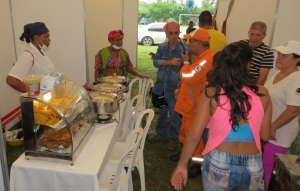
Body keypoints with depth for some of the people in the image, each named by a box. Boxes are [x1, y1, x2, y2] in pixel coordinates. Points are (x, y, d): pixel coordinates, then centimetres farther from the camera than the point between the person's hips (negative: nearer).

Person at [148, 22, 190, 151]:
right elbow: (156, 62, -6)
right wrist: (170, 62, -20)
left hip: (175, 89, -4)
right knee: (161, 113, 20)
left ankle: (173, 137, 30)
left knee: (174, 116, 9)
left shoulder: (185, 49, -10)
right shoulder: (162, 47, 3)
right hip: (161, 86, 4)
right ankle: (161, 133, 40)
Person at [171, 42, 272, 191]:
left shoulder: (211, 93, -13)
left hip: (218, 163, -3)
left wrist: (182, 165, -2)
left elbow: (194, 135, -14)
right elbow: (265, 135, 3)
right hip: (253, 167, 3)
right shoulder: (262, 93, -6)